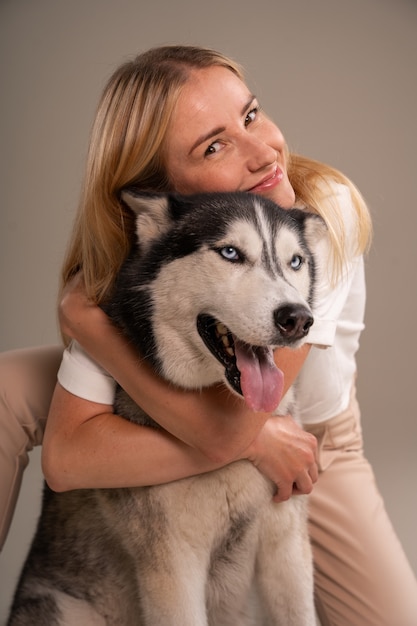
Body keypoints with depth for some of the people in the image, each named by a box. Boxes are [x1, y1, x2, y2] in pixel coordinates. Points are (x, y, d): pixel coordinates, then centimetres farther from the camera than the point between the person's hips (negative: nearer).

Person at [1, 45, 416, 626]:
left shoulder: (325, 207, -33)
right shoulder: (131, 257, -26)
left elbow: (227, 425, -35)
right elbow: (67, 457, -30)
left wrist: (89, 323, -29)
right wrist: (251, 441, -33)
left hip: (310, 447, 0)